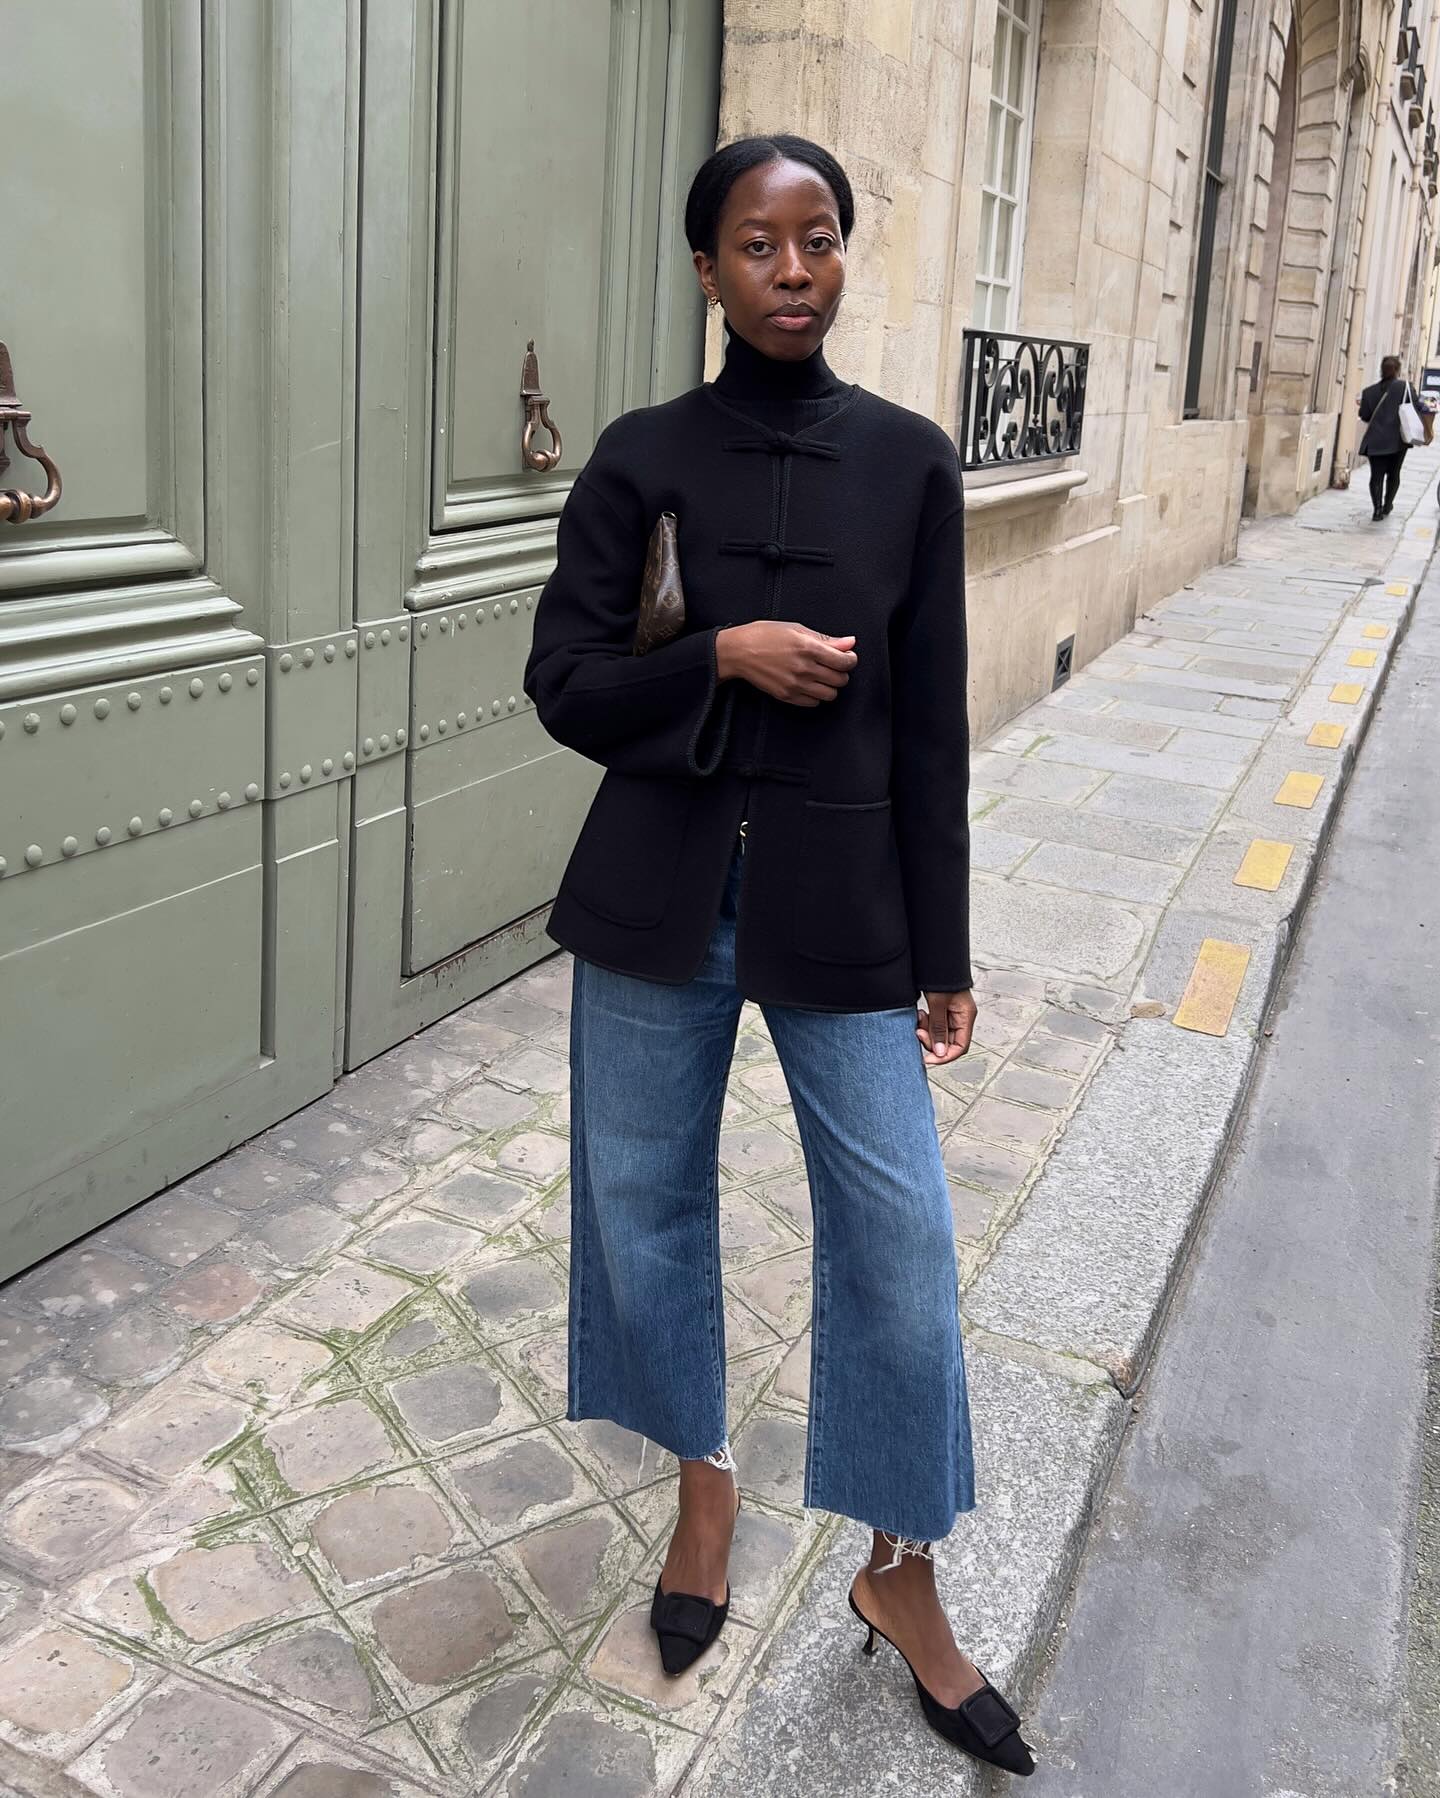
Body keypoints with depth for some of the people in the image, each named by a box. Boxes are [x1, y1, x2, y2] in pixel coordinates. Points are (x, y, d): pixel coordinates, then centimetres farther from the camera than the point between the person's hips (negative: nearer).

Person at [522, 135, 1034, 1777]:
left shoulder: (908, 460, 0)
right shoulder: (642, 455, 0)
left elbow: (930, 723, 1)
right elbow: (564, 678, 0)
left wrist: (943, 950, 1)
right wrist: (725, 657, -17)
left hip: (839, 900, 0)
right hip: (659, 892, 1)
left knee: (899, 1233, 1)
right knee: (647, 1197, 12)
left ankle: (899, 1575, 23)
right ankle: (704, 1478, 39)